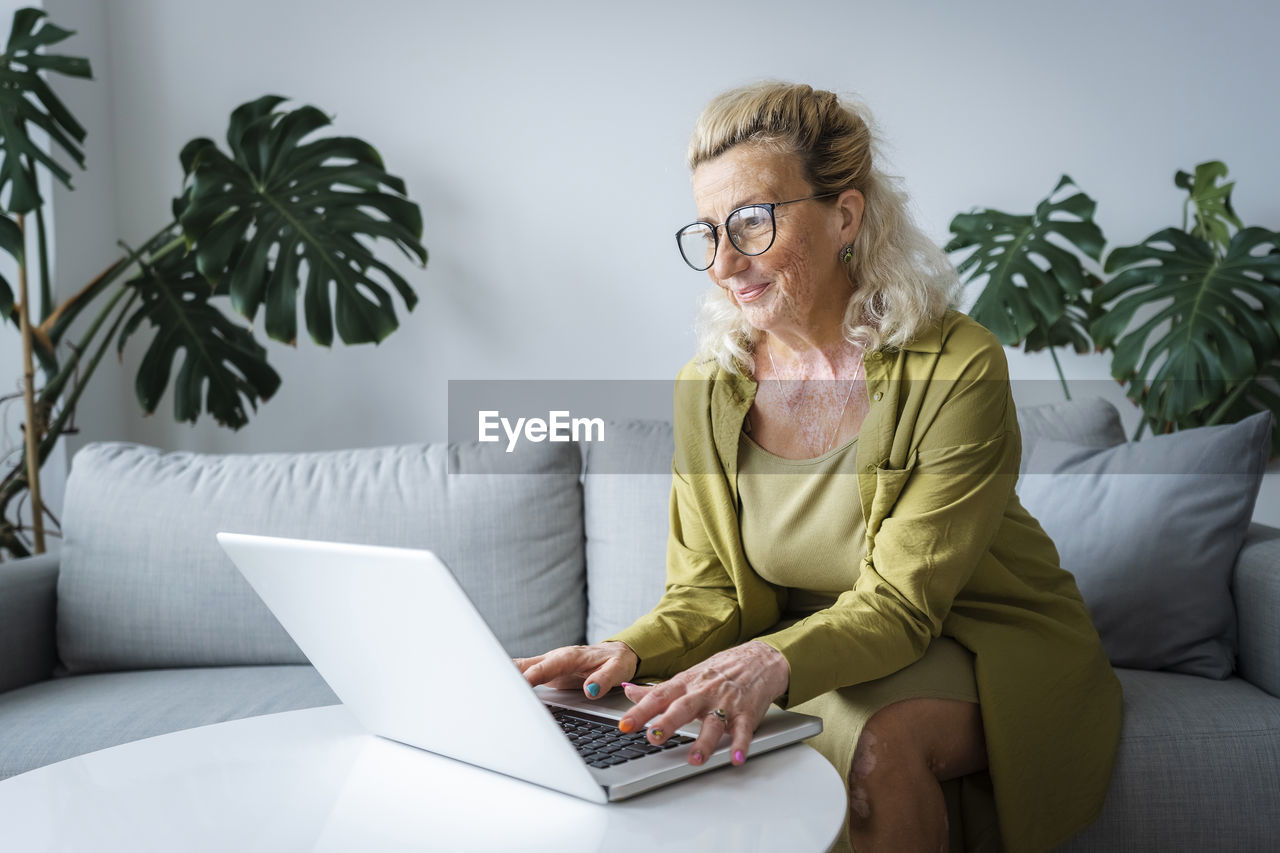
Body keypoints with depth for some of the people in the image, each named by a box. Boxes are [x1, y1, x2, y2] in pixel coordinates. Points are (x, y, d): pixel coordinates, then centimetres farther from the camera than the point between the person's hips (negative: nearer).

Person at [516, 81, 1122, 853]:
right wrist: (629, 652, -26)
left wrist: (770, 663, -43)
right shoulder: (707, 389, -7)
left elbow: (898, 605, -24)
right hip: (821, 657, 4)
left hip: (984, 647, -4)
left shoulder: (955, 368, -21)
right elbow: (709, 591, -4)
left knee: (877, 743, -33)